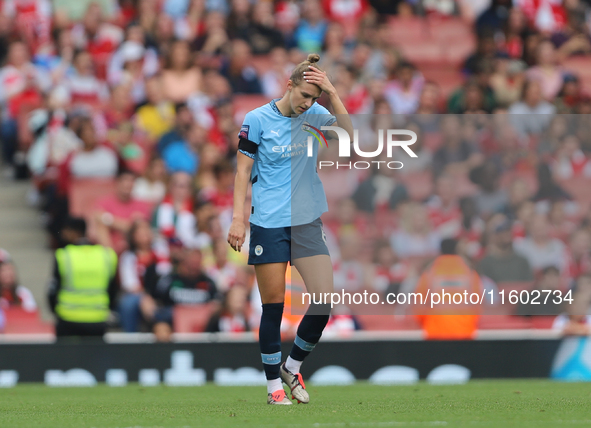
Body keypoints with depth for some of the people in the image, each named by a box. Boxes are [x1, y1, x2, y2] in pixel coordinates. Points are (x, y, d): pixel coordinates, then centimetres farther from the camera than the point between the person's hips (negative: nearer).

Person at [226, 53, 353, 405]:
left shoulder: (314, 115, 5)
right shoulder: (258, 119, -4)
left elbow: (348, 134, -10)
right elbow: (243, 169, -1)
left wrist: (332, 92, -17)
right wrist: (238, 218, -8)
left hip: (307, 220, 3)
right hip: (268, 224, -3)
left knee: (326, 298, -6)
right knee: (274, 303, -2)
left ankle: (293, 366, 15)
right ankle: (274, 384, 8)